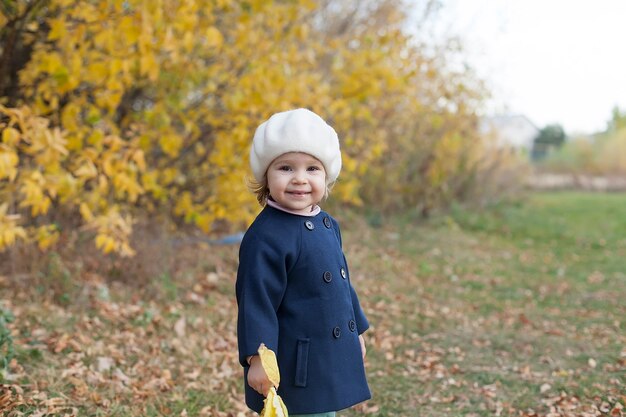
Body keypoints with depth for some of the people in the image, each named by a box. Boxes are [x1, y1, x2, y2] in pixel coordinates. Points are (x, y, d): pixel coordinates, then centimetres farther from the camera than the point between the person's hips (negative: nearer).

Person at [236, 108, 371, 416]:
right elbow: (256, 300, -20)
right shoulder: (265, 237, -20)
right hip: (293, 368, -8)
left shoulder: (327, 225, 7)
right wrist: (258, 357, -24)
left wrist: (357, 332, 23)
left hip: (331, 357, 9)